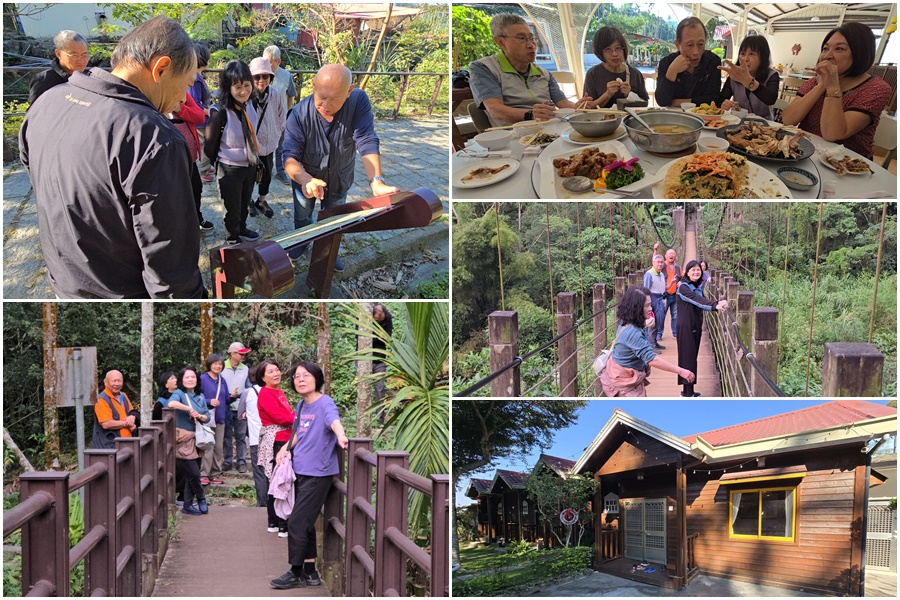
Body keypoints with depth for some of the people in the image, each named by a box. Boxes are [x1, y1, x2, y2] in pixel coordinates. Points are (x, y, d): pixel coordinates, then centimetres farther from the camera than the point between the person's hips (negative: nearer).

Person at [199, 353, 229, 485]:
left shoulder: (222, 380, 15)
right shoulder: (202, 379, -4)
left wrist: (232, 396, -1)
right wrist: (209, 401, -20)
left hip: (220, 418, 7)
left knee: (219, 448, 8)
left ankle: (215, 474, 15)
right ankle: (204, 475, -9)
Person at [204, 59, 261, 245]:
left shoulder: (250, 106, -7)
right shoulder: (219, 113, -25)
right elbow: (210, 146, -13)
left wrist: (256, 160, 14)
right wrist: (218, 165, 1)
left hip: (249, 165, 6)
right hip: (229, 169, -6)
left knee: (245, 204, 26)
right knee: (232, 208, 12)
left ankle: (242, 229, 49)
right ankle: (232, 239, 33)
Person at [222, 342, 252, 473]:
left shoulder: (245, 369, 8)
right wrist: (228, 397, -8)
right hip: (226, 407, -1)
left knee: (241, 436, 1)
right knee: (227, 435, 4)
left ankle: (241, 462, 6)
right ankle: (227, 461, 12)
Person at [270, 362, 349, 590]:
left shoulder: (324, 403, -14)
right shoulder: (302, 405, 11)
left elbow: (334, 420, -34)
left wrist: (340, 436, -55)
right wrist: (286, 447, 8)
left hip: (317, 474, -8)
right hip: (301, 471, 8)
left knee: (297, 523, -6)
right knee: (305, 524, 14)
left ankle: (296, 573, 6)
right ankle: (309, 572, 23)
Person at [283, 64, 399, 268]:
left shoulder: (358, 102, -33)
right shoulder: (299, 114, -33)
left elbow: (367, 143, -37)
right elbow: (290, 156, -34)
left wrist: (376, 182, -50)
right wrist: (305, 179, -55)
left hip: (339, 180, 1)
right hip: (306, 177, -1)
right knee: (302, 217, 27)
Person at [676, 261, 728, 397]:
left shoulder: (697, 287, 11)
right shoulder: (684, 287, -14)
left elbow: (702, 303, -1)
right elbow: (697, 300, -30)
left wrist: (718, 303, -20)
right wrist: (715, 305, -43)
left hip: (696, 327, 8)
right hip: (686, 328, -8)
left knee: (692, 357, 10)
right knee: (688, 357, -6)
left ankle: (687, 390, 18)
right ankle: (688, 393, -3)